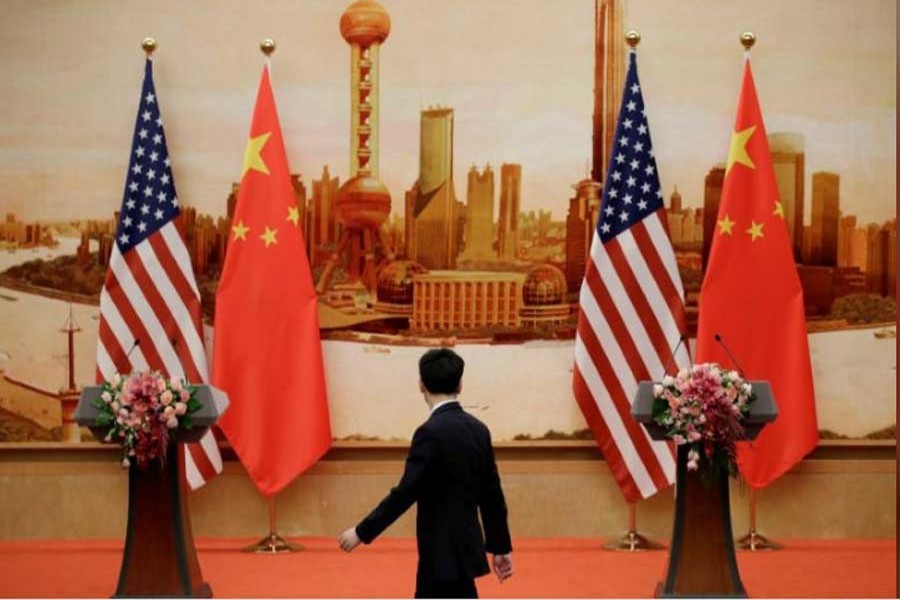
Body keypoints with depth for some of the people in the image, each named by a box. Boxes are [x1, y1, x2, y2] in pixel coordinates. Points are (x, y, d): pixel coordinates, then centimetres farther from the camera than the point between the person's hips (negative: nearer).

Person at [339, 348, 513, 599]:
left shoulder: (431, 432, -18)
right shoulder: (477, 429, 4)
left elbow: (405, 493, -19)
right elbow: (491, 493, 10)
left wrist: (362, 532, -10)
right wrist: (501, 547, 17)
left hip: (446, 552, -8)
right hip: (463, 544, 8)